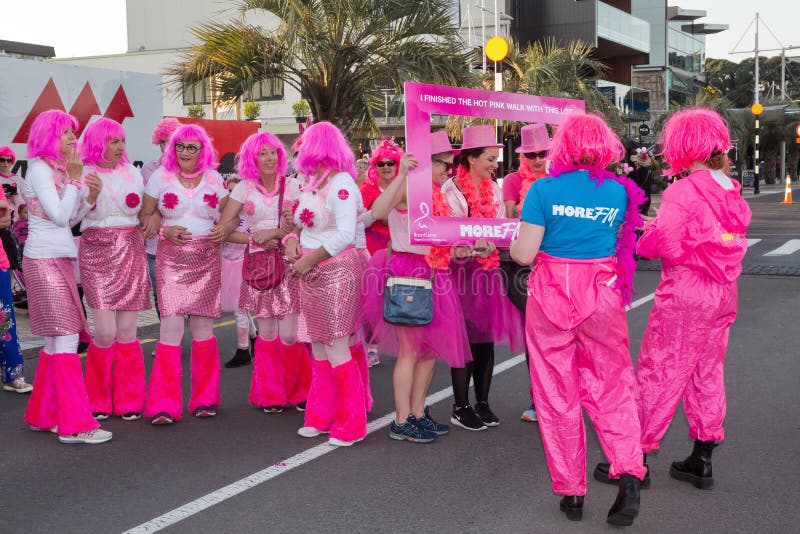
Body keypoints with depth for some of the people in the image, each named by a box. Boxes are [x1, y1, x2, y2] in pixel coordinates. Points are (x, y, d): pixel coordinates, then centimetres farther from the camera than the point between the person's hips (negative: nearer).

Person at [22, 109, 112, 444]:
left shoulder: (57, 169, 16)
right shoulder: (39, 168, -10)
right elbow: (59, 216, -17)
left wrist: (90, 197, 0)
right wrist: (74, 178, -13)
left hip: (60, 259, 9)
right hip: (45, 261, -9)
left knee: (55, 342, 11)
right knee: (67, 339, -11)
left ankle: (43, 415, 20)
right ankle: (74, 425, -9)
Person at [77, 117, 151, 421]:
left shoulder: (132, 173, 11)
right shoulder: (82, 175, 2)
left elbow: (144, 213, 14)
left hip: (130, 255, 3)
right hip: (96, 255, -3)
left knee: (127, 332, 3)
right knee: (106, 332, -9)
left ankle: (128, 401, 15)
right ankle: (98, 401, 11)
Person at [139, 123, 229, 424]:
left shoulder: (214, 179, 7)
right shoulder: (160, 176, 2)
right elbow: (145, 214, 6)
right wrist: (164, 231, -12)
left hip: (206, 260, 2)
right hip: (171, 259, -2)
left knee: (203, 328, 7)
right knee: (171, 327, -11)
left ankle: (204, 398, 20)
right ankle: (164, 405, -3)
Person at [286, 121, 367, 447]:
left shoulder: (341, 183, -13)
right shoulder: (309, 185, 13)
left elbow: (346, 235, -21)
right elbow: (300, 225, 20)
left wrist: (309, 259, -17)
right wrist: (291, 242, -2)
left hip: (337, 272, -8)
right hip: (311, 276, 8)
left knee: (336, 350, -6)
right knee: (318, 350, 13)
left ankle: (350, 426, 4)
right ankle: (320, 418, 23)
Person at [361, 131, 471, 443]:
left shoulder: (435, 194, 17)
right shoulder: (407, 186, -10)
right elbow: (378, 212, -30)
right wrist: (402, 175, -33)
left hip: (433, 274, 9)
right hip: (408, 271, -9)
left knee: (431, 347, 12)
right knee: (410, 350, -4)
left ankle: (417, 413, 23)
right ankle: (401, 422, 5)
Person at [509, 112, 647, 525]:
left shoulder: (544, 189, -9)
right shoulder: (619, 191, 0)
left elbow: (523, 254, -10)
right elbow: (623, 247, 7)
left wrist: (516, 240, 11)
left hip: (551, 297, -2)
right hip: (602, 295, 2)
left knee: (557, 396, 9)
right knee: (609, 390, 13)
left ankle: (571, 492, 16)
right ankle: (628, 474, -5)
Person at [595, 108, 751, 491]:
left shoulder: (682, 191, -18)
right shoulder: (731, 191, 7)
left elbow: (663, 244, -23)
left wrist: (649, 230, 0)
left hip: (683, 295, -8)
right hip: (722, 294, 8)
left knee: (657, 373, 1)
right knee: (707, 373, 15)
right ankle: (702, 460, 23)